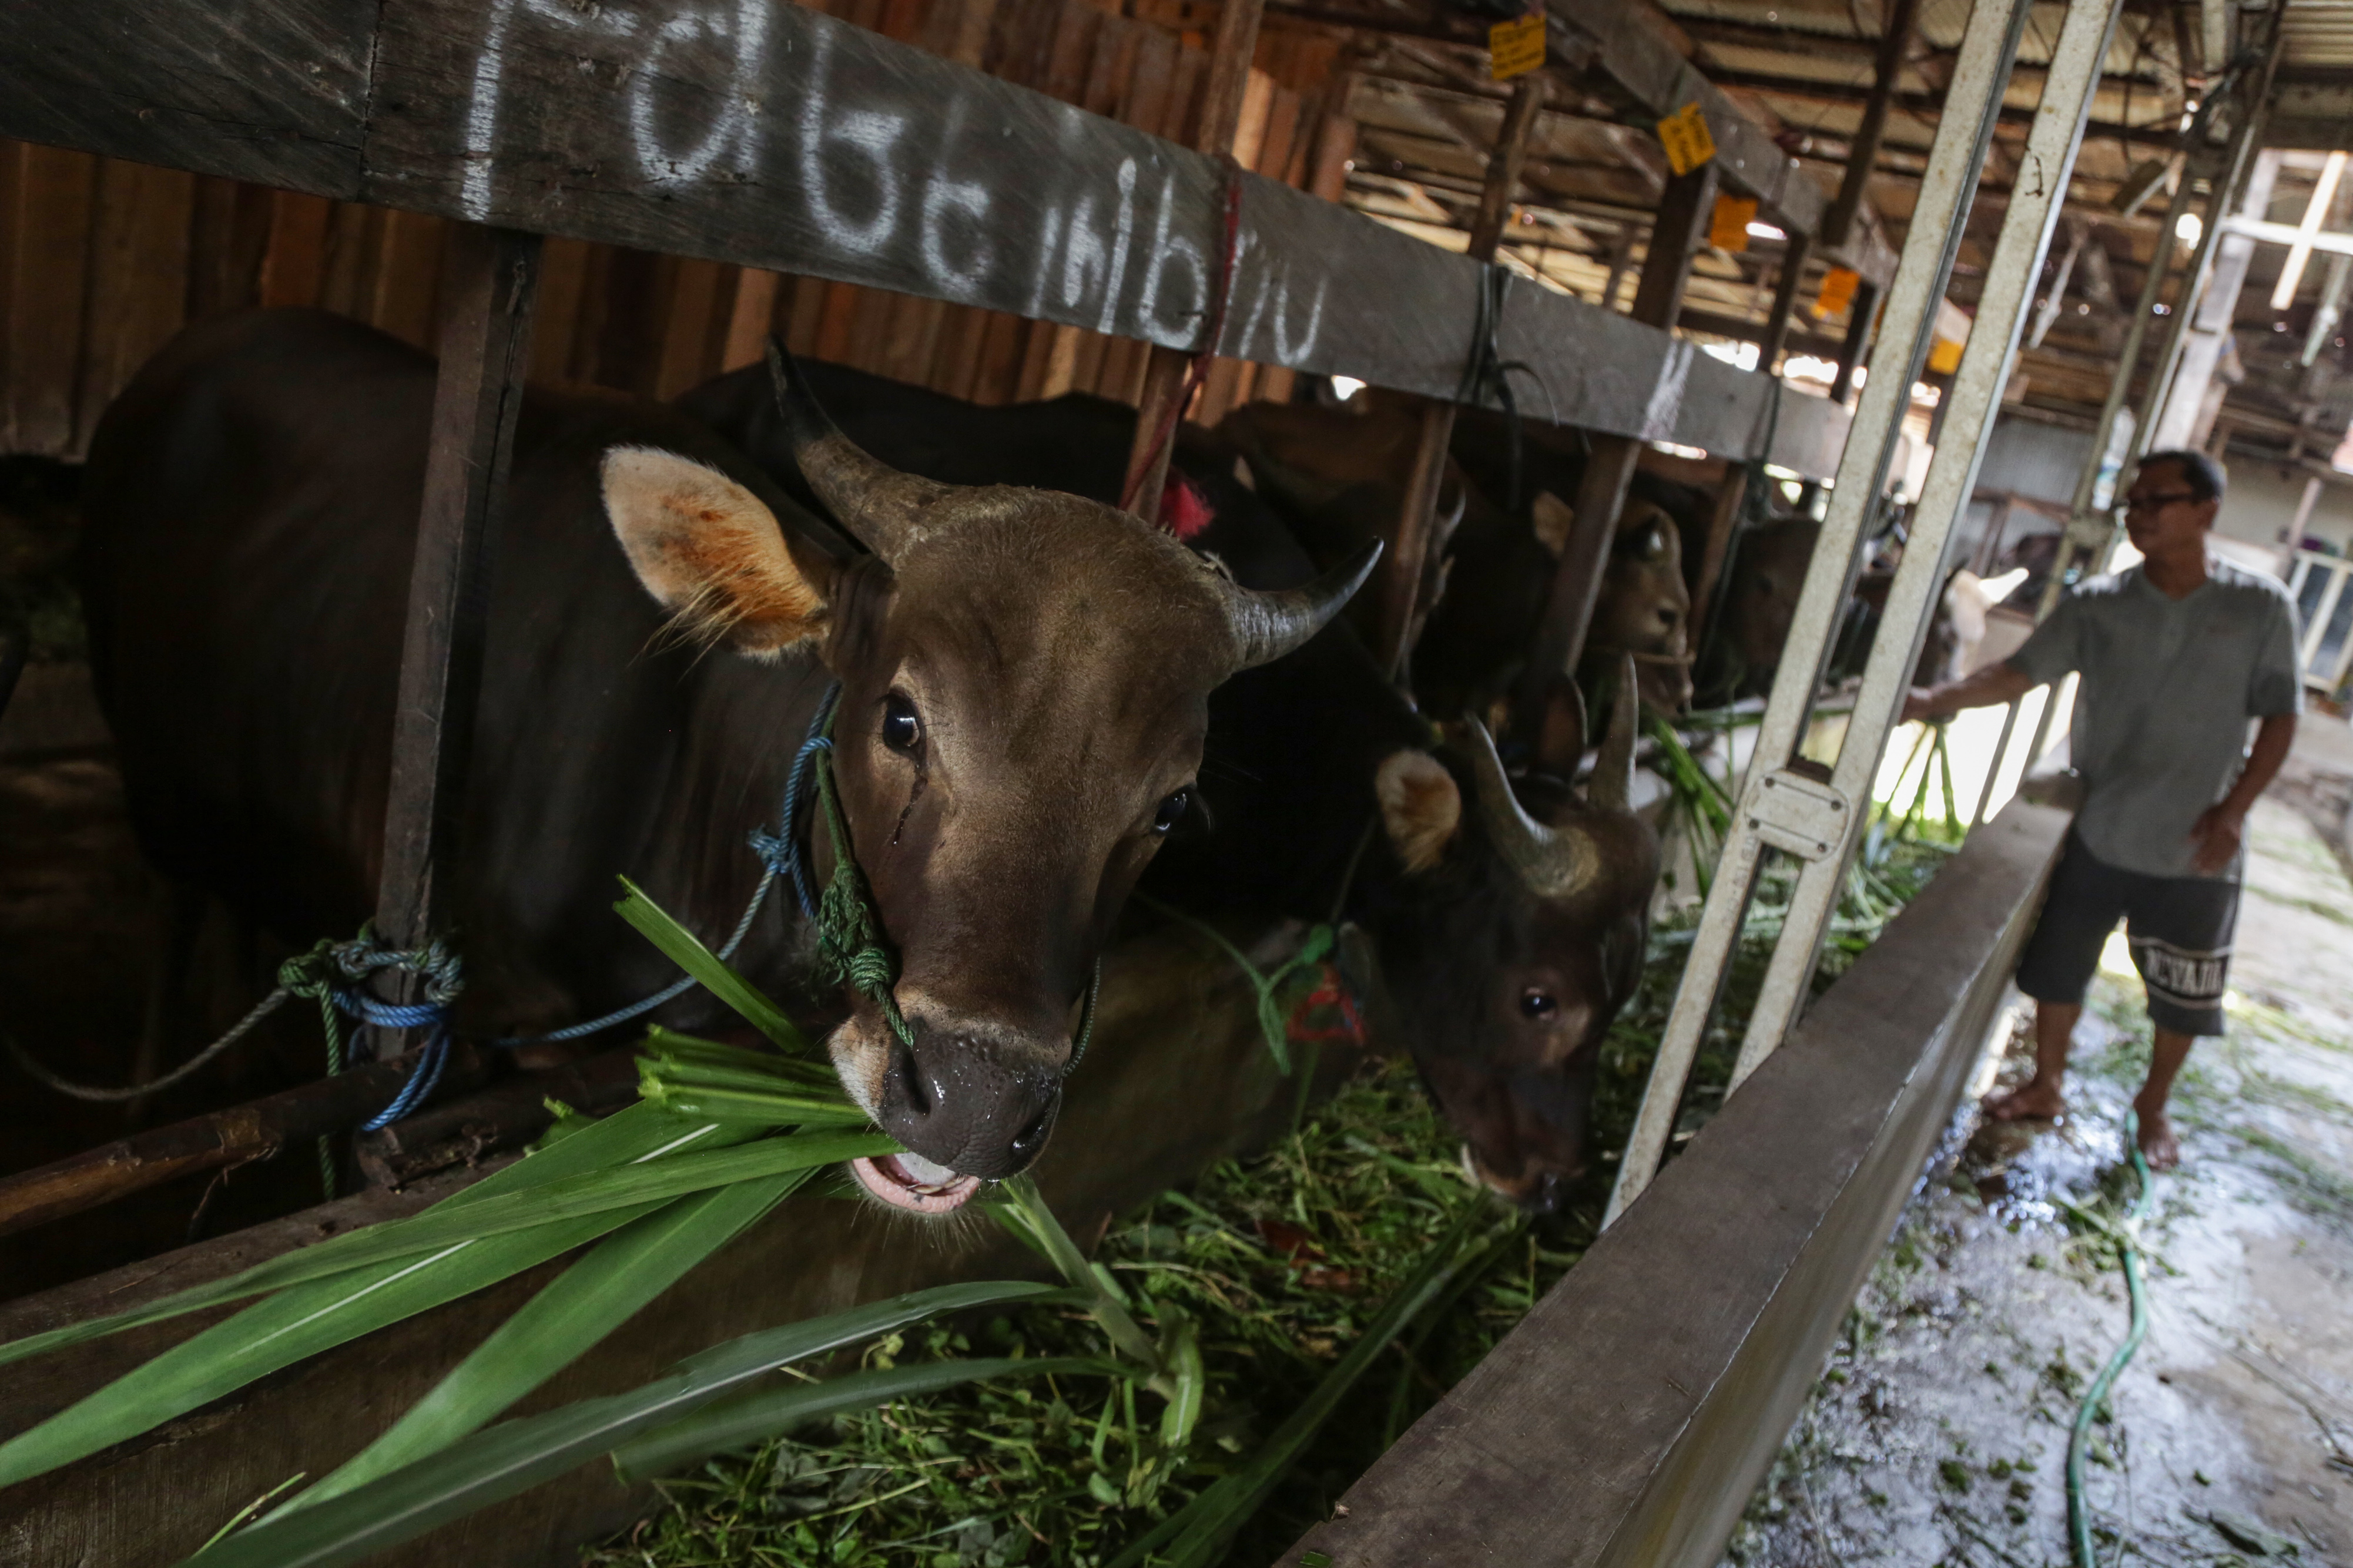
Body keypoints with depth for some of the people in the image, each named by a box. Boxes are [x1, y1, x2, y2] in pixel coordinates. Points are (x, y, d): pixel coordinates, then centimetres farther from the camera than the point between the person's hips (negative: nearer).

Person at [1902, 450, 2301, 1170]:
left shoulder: (2260, 607, -6)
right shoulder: (2098, 604, -5)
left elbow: (2279, 717, -2)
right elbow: (2019, 673, -12)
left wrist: (2235, 808, -12)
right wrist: (1936, 698, -28)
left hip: (2195, 851, -1)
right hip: (2098, 835, 1)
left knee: (2183, 997, 12)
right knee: (2057, 969, 13)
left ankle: (2153, 1107, 37)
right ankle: (2047, 1084, 36)